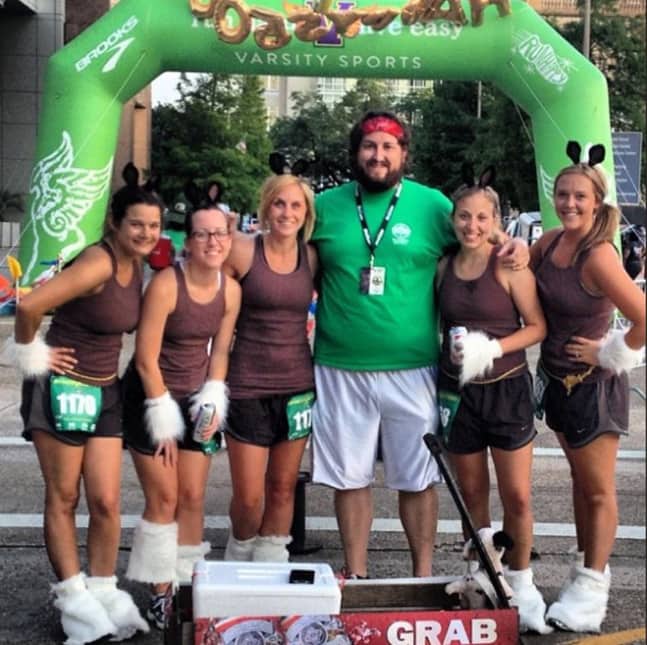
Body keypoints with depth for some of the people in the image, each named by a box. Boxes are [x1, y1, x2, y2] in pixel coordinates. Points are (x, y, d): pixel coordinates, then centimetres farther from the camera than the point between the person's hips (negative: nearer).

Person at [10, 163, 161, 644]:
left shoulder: (136, 264, 4)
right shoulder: (99, 261, -22)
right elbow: (30, 305, -30)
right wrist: (31, 355, -15)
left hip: (105, 391, 7)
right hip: (61, 387, -7)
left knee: (106, 502, 4)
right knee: (63, 498, 5)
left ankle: (104, 593, 17)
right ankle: (73, 599, 14)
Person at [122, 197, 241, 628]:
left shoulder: (231, 290, -4)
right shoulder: (166, 284, -21)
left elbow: (220, 351, 6)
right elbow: (146, 359, -18)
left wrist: (213, 402, -4)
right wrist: (163, 417, -15)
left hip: (197, 399, 5)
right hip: (152, 397, -5)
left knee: (193, 497, 8)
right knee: (164, 499, -1)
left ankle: (188, 581, 21)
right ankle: (161, 591, 12)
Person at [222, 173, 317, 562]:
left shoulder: (312, 257, 3)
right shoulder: (243, 250, -7)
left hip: (297, 385, 3)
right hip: (249, 387, -3)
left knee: (283, 487, 11)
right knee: (248, 497, 0)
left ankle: (271, 565, 28)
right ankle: (239, 555, 29)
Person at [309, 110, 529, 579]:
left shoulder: (431, 204, 0)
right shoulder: (326, 205, 5)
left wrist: (515, 247, -9)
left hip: (411, 368, -1)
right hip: (341, 368, 1)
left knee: (417, 479, 9)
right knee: (349, 477, 11)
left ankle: (424, 575, 25)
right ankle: (355, 574, 27)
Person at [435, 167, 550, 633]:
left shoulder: (509, 265, -10)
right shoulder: (445, 267, 3)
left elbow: (538, 327, -10)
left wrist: (492, 349, -20)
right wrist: (452, 354, 0)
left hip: (507, 389, -3)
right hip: (458, 392, 4)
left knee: (517, 497, 1)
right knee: (472, 494, 12)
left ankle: (521, 583, 20)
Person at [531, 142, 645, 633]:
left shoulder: (598, 256, -25)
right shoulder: (551, 241, -2)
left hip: (593, 384, -8)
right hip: (558, 378, 8)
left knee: (598, 490, 5)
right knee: (580, 478, 19)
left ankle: (592, 588, 16)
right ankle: (588, 569, 33)